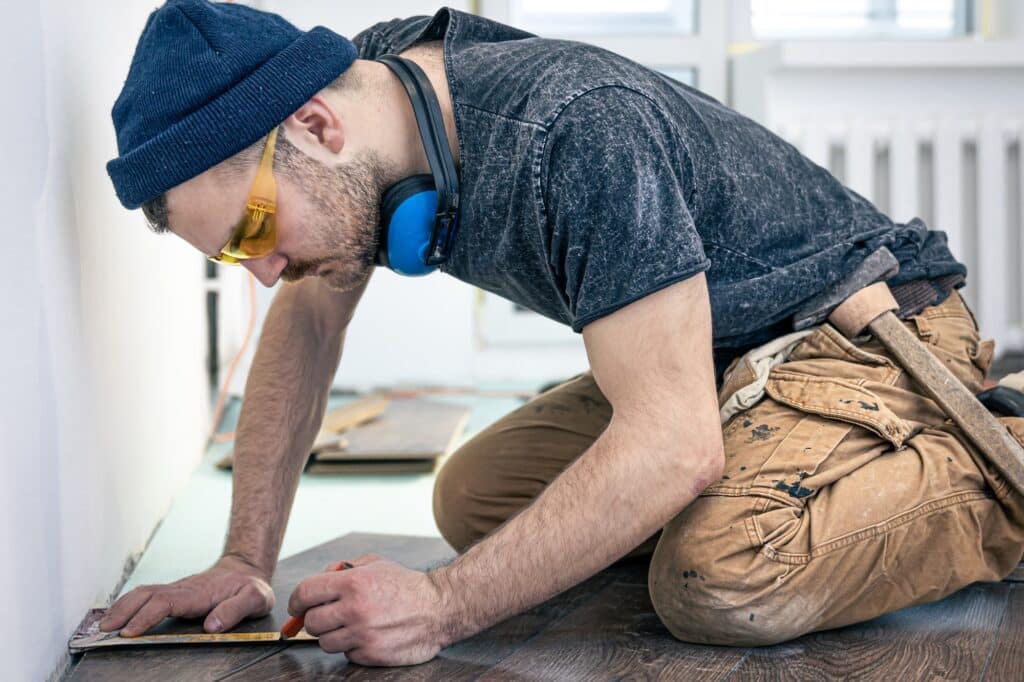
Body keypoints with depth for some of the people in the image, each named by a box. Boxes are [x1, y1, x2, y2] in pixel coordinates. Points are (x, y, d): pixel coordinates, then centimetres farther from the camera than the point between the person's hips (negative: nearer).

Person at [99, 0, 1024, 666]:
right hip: (723, 362, 9)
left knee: (723, 586, -33)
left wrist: (443, 605, -32)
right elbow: (307, 321, 5)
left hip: (866, 331, -8)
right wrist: (246, 560, -1)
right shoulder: (374, 75, -7)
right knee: (474, 498, 0)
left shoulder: (573, 132, -33)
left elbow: (673, 442, -35)